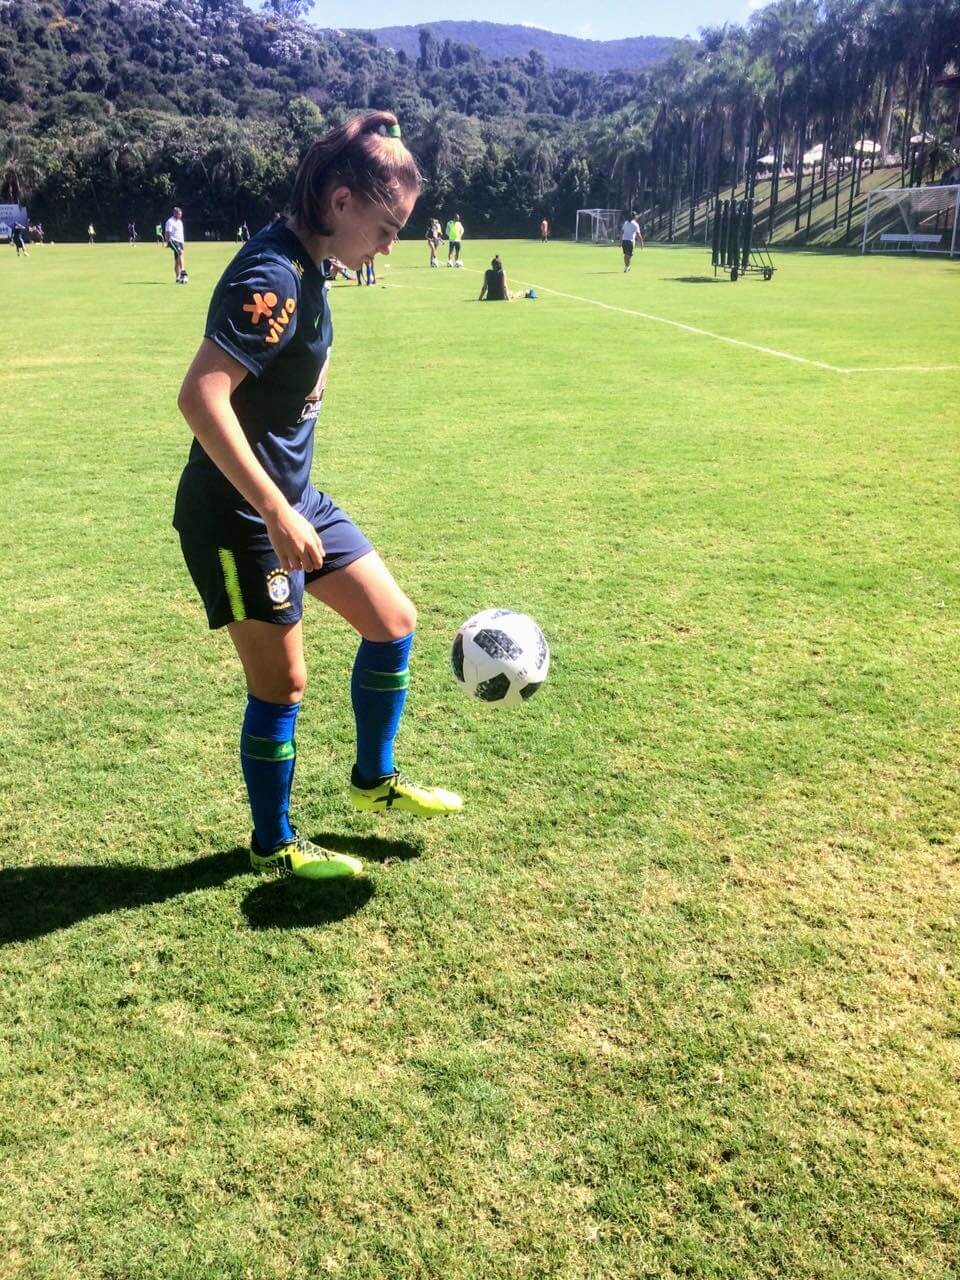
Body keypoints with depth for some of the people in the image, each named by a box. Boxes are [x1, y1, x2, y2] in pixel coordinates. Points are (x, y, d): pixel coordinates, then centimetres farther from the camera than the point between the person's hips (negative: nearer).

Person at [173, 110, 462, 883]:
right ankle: (275, 846, 26)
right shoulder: (271, 277, -22)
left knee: (394, 623, 13)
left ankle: (374, 781, 32)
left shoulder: (305, 268, 7)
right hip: (242, 518, -9)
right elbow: (200, 397, -32)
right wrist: (276, 515, -31)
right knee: (283, 685, 4)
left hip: (294, 499, 9)